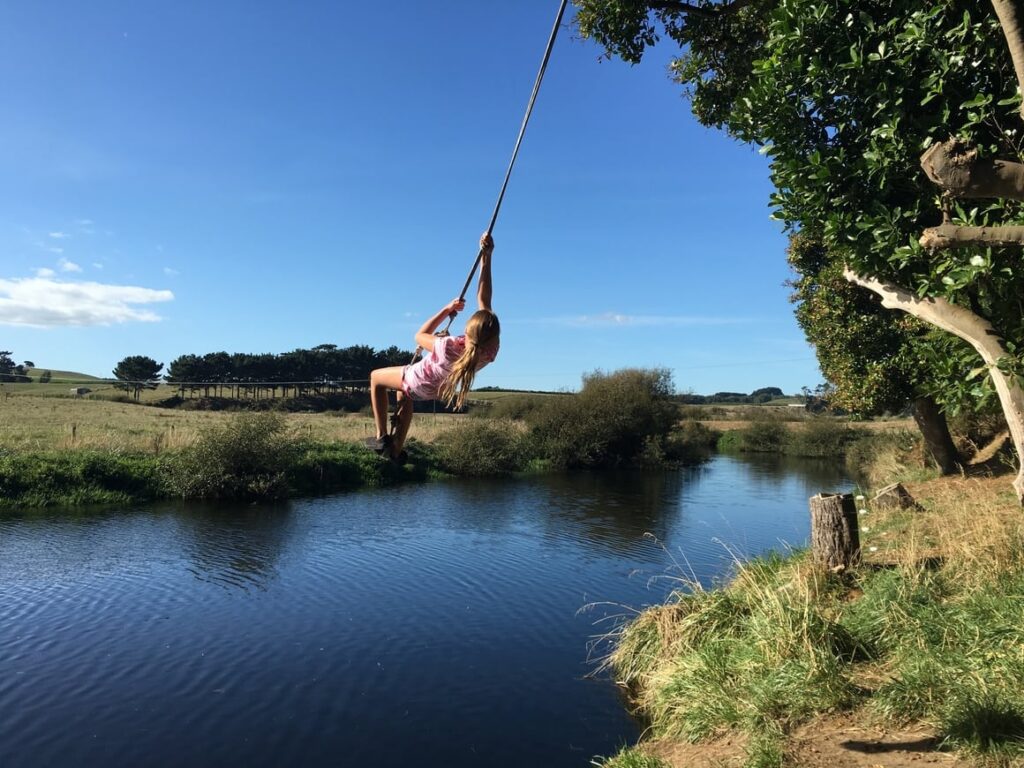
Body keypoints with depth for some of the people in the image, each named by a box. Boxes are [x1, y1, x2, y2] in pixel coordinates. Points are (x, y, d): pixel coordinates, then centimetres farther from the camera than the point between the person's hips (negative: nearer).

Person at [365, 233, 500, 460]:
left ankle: (382, 438, 18)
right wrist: (486, 258, -24)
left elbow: (420, 336, -20)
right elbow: (484, 299, -24)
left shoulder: (449, 346, -43)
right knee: (404, 396, 34)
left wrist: (447, 309, -16)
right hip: (443, 388, 5)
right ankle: (395, 449, 36)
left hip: (419, 383, -5)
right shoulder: (491, 351, -31)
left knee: (376, 377, 21)